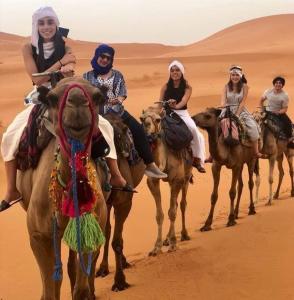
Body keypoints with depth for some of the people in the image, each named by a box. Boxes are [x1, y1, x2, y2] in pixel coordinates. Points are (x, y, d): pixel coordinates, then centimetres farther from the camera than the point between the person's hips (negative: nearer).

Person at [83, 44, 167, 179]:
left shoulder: (117, 75, 16)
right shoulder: (88, 76, 9)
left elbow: (123, 93, 8)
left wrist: (118, 99, -15)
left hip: (116, 111, 2)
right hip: (96, 112, -2)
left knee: (138, 130, -13)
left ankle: (150, 165, -10)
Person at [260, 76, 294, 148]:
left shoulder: (285, 95, -11)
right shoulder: (268, 92, -4)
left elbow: (285, 109, -11)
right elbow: (262, 100, 14)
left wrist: (278, 112, -28)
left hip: (280, 113, -2)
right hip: (268, 112, 2)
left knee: (288, 122, -26)